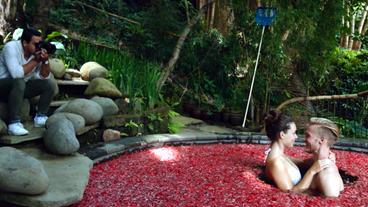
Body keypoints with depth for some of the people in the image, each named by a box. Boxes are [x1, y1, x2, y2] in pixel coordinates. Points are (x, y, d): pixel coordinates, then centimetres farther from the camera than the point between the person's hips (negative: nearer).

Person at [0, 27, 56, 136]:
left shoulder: (37, 51, -7)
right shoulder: (11, 47, -23)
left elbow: (44, 77, -7)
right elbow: (17, 74, -36)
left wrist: (45, 61, -24)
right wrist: (35, 60, -29)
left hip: (22, 86, 6)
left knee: (49, 84, -7)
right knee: (19, 82, -36)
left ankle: (40, 117, 1)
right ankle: (14, 124, -31)